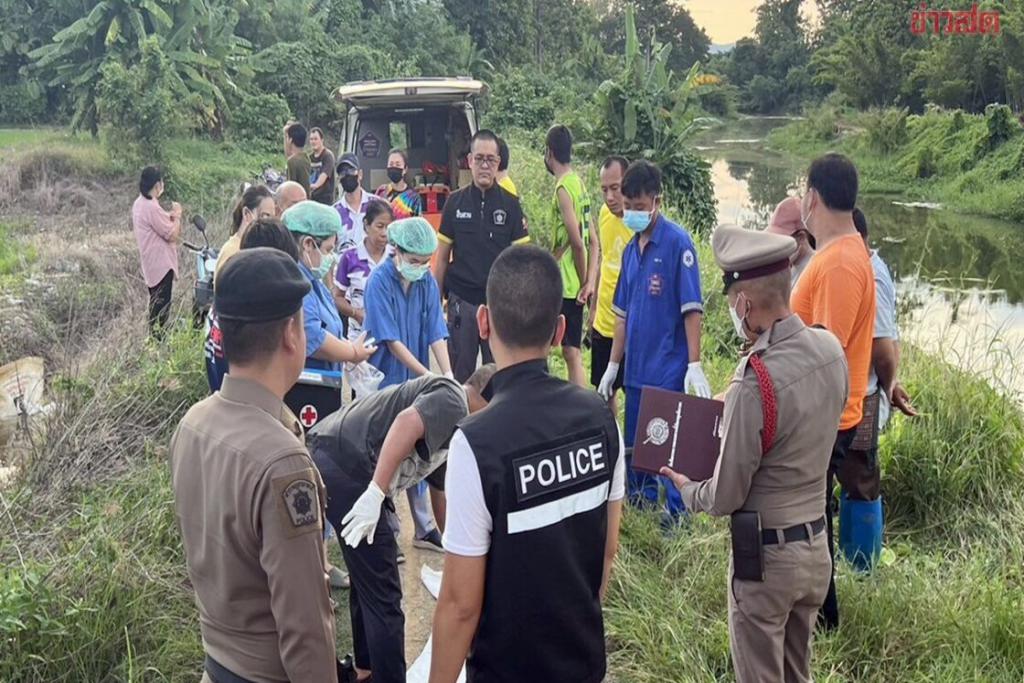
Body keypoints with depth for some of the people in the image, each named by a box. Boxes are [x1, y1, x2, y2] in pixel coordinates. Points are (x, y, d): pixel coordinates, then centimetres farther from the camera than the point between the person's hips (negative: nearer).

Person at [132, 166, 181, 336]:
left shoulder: (139, 203, 9)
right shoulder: (152, 207, -22)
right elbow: (172, 234, -20)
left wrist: (169, 216, 9)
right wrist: (177, 216, -6)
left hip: (151, 263, 10)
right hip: (161, 264, -10)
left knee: (155, 303, 18)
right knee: (162, 305, -4)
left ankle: (153, 335, 25)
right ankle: (158, 335, 0)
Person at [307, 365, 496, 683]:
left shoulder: (448, 429, 26)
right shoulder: (452, 399, -2)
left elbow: (441, 493, 37)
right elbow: (407, 422, -23)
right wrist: (376, 493, -26)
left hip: (330, 460, 11)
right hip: (343, 465, -11)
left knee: (368, 580, 26)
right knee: (383, 596, 0)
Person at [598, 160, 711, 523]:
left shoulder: (677, 242, -11)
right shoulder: (631, 248, 10)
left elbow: (691, 308, -14)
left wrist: (695, 364, -18)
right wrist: (613, 365, 15)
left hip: (668, 370, -7)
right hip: (636, 367, 7)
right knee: (635, 443, 16)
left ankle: (677, 516, 14)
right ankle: (640, 505, 31)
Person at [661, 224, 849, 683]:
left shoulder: (753, 386, -28)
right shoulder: (831, 349, -6)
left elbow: (724, 499, -18)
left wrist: (683, 487, 2)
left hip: (767, 558, -7)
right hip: (817, 547, 7)